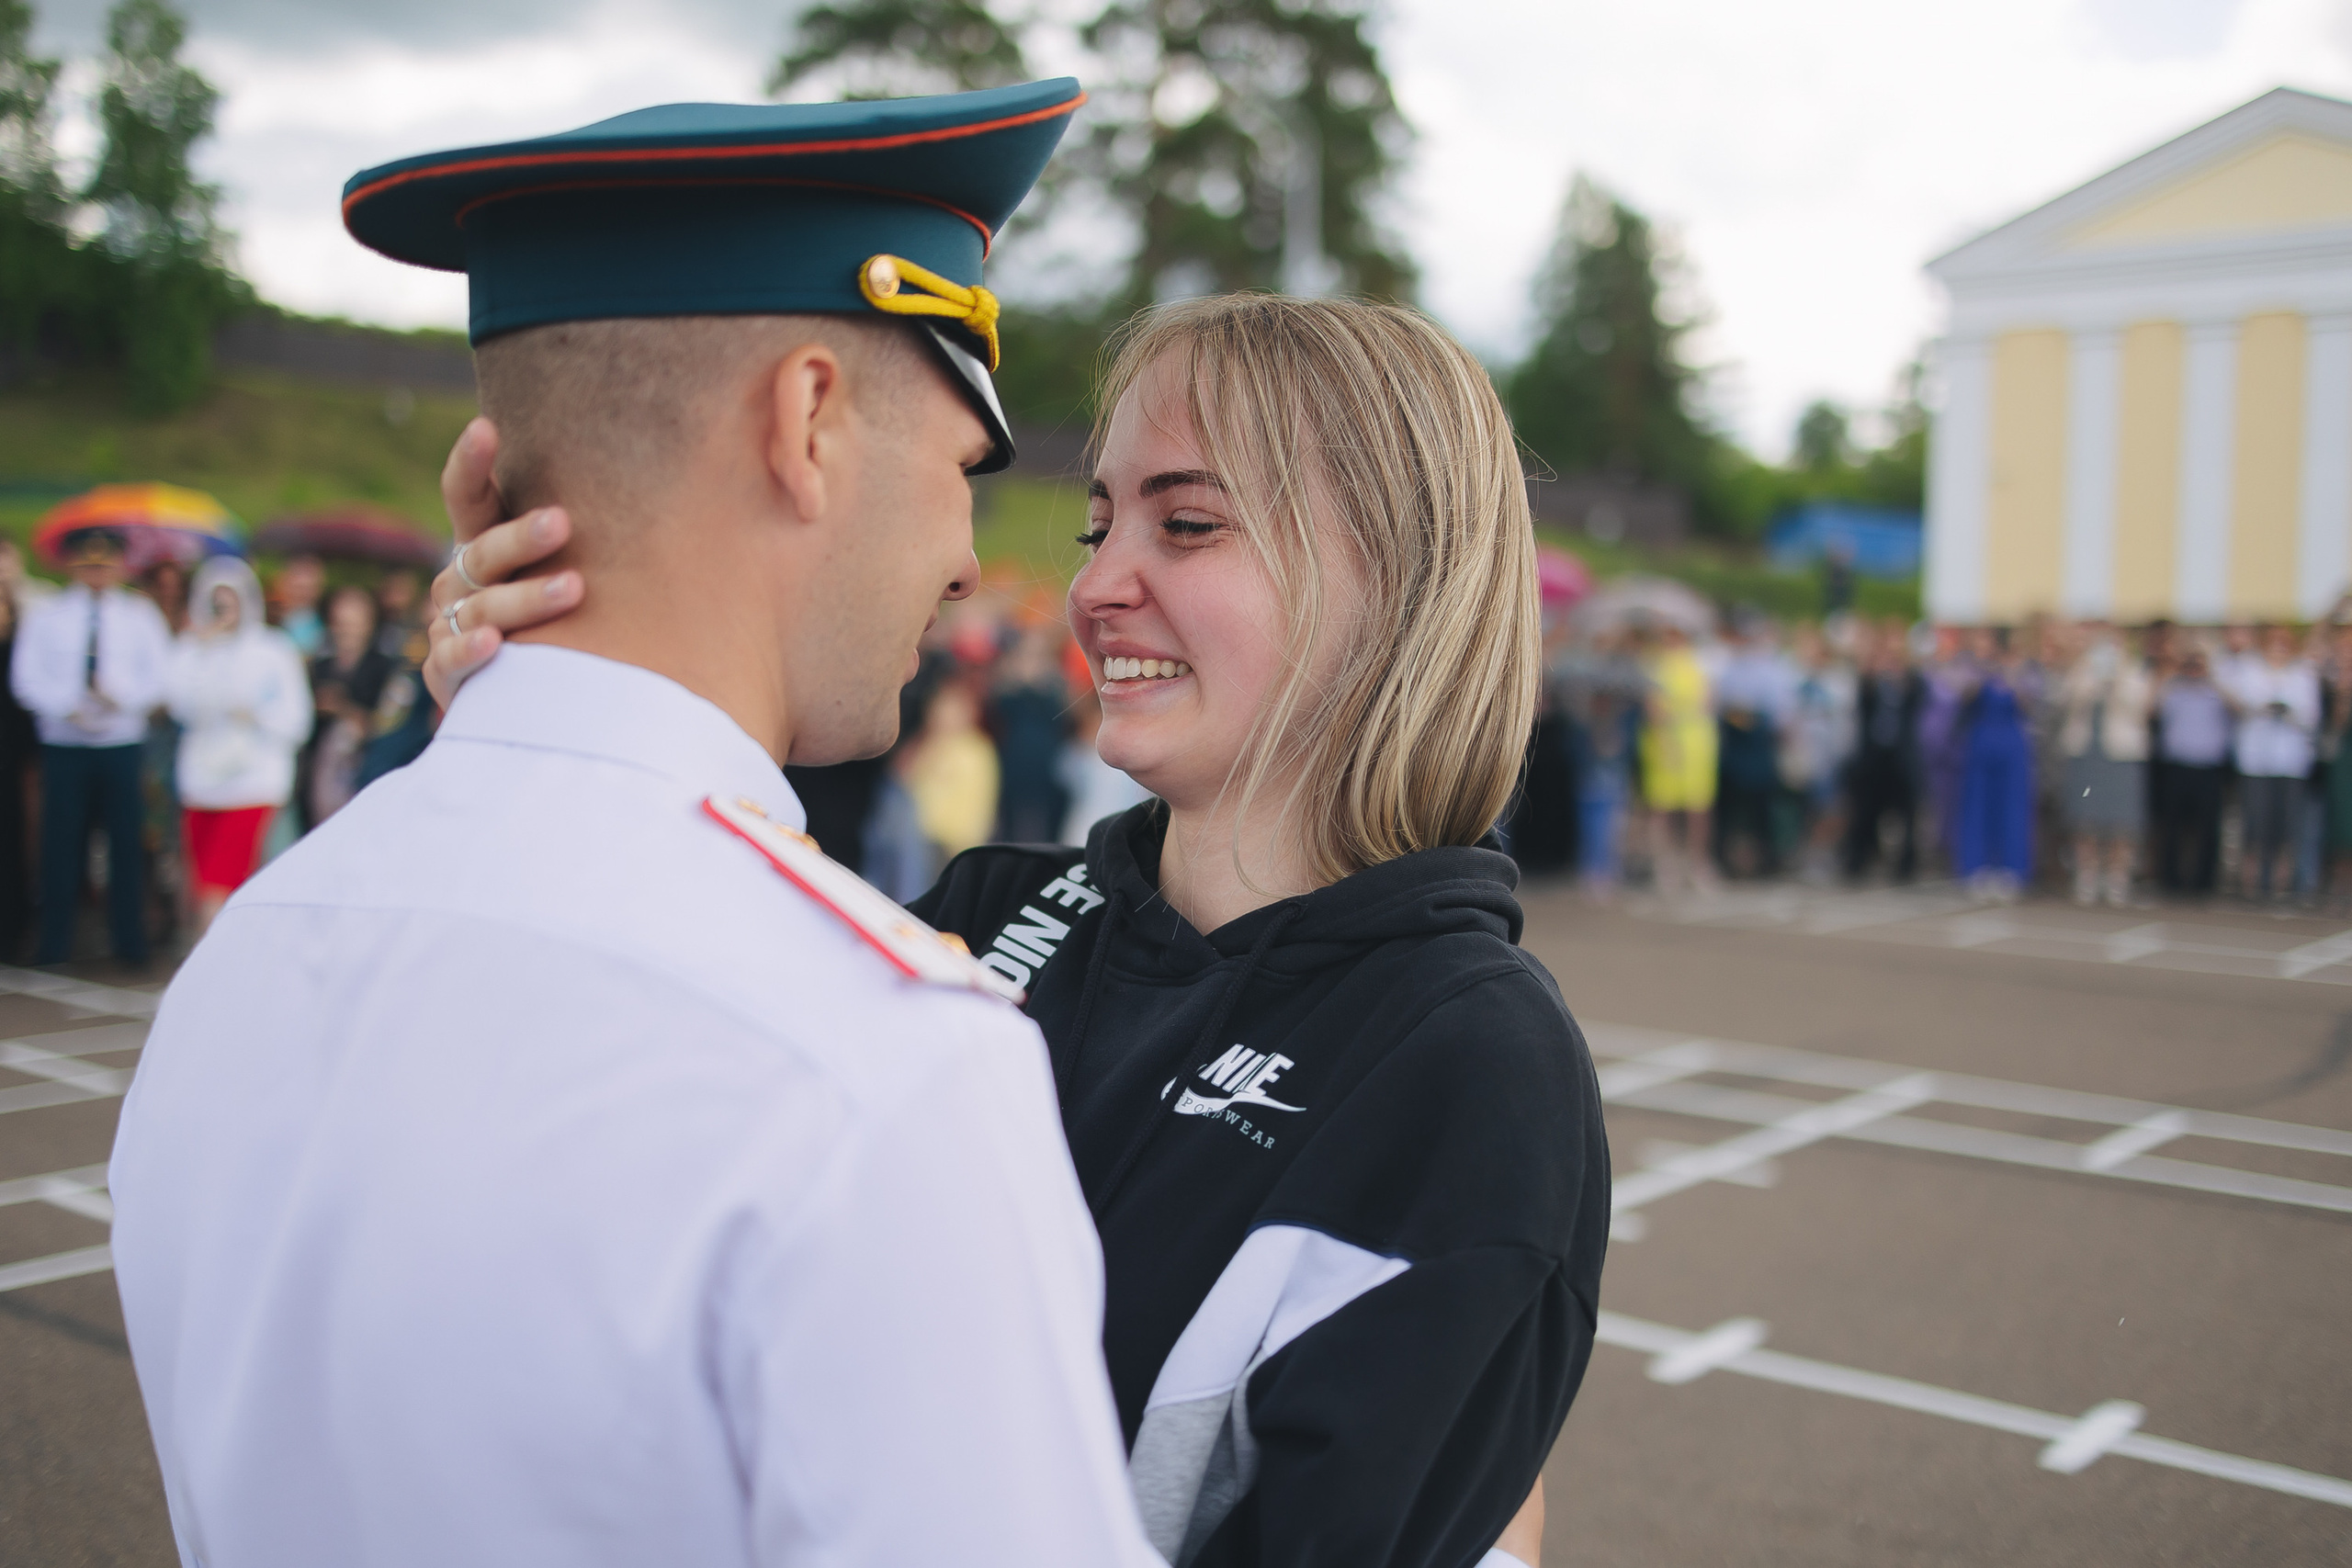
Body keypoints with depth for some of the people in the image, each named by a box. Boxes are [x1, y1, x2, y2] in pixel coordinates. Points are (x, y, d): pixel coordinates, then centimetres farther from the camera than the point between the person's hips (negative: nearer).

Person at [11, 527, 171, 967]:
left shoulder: (141, 614, 7)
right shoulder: (47, 614, 7)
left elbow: (159, 675, 0)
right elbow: (26, 677, 0)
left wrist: (122, 694, -19)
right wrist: (68, 706, -16)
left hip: (123, 744, 0)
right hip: (64, 744, 0)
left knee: (128, 843, 0)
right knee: (61, 843, 1)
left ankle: (131, 943, 9)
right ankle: (54, 943, 11)